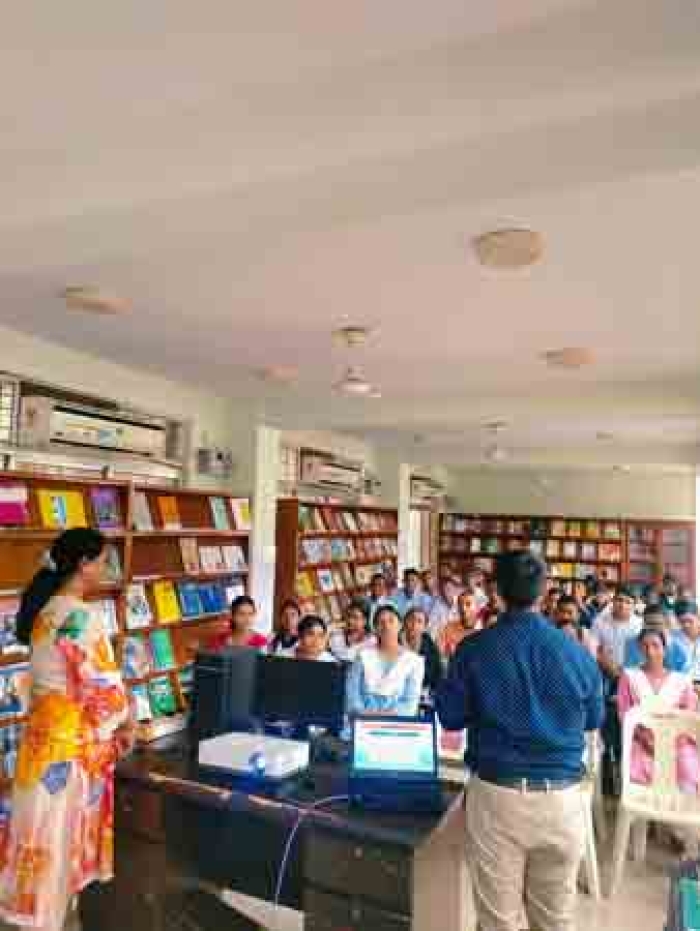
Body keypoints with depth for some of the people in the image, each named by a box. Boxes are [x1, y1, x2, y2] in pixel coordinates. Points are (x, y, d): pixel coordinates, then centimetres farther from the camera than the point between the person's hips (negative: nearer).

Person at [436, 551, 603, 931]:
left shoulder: (474, 649, -9)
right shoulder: (577, 652, -5)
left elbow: (450, 717, 0)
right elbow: (594, 719, 11)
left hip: (496, 793, -1)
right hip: (562, 798, 2)